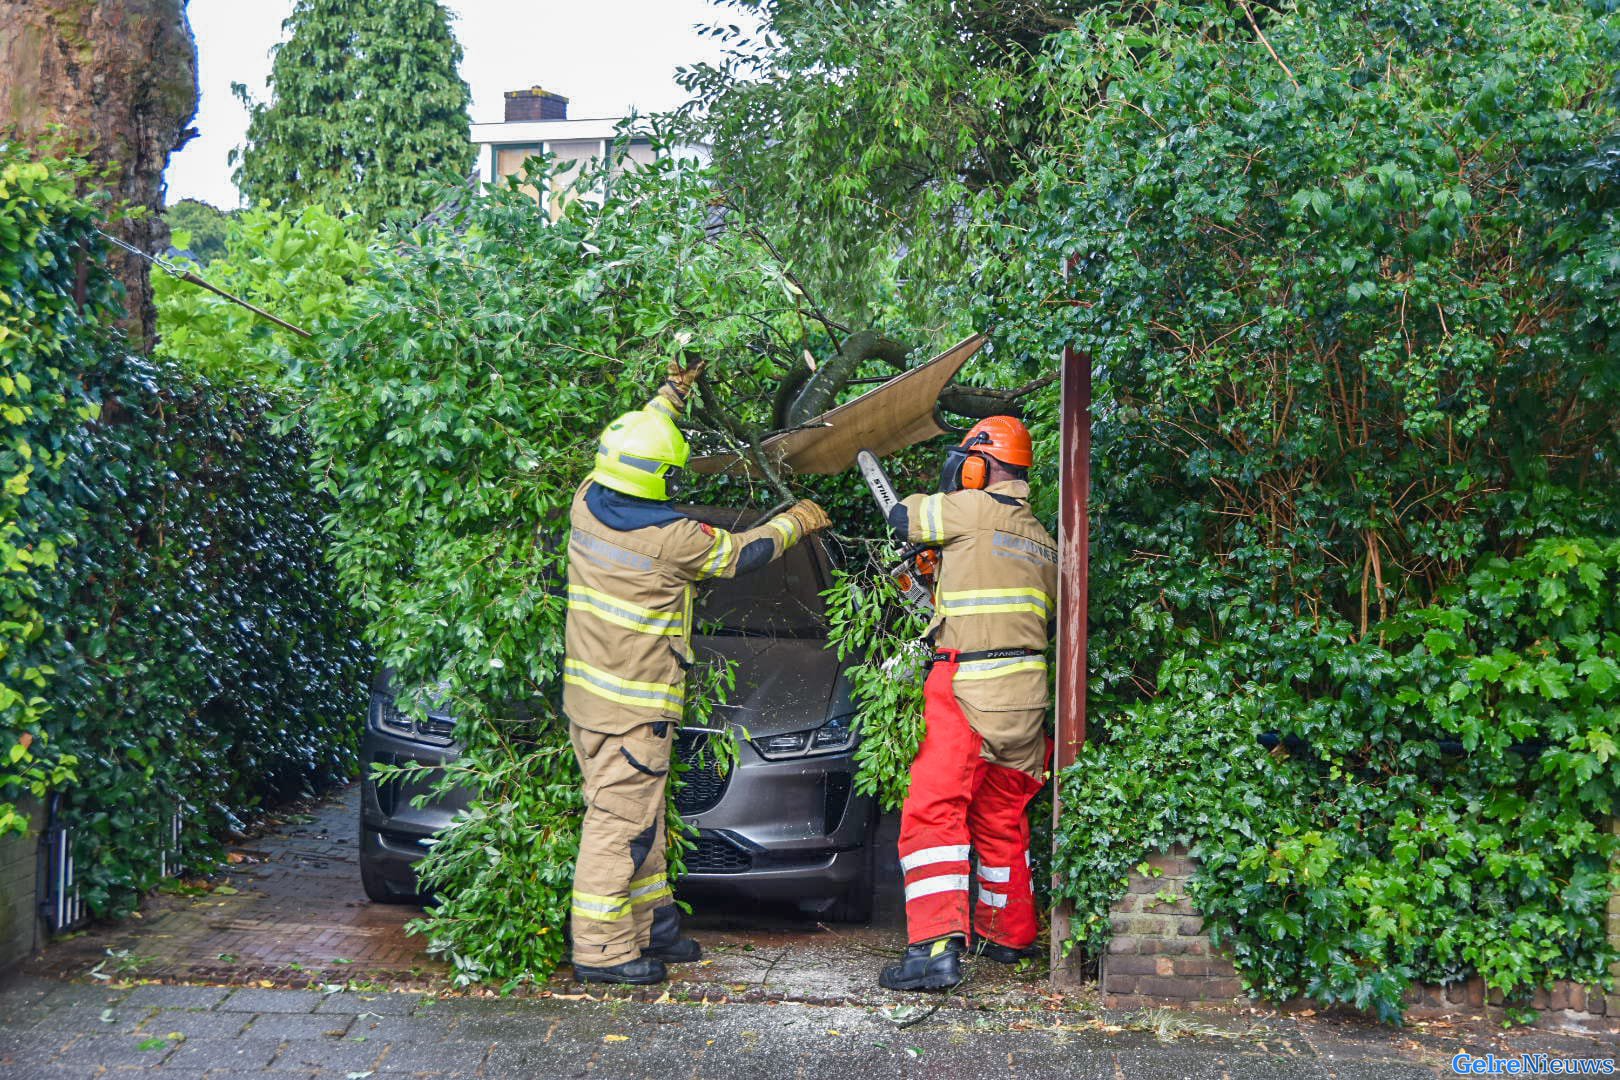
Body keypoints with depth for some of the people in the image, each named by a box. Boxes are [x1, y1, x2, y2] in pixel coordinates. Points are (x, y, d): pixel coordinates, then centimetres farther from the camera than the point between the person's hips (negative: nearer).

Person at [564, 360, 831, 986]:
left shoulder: (588, 503, -1)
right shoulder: (671, 537, -19)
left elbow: (625, 448, 21)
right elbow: (742, 554, -1)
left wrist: (672, 394, 30)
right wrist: (796, 522, 17)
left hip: (587, 691, 8)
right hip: (634, 704, -8)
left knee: (637, 817, 18)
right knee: (620, 820, -3)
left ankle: (648, 927, 28)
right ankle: (601, 950, 2)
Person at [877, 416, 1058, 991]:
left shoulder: (974, 508, -6)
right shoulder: (1042, 539, 17)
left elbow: (901, 516, 7)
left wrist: (925, 502, 31)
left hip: (969, 688, -8)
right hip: (1026, 693, 8)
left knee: (935, 813, -11)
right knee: (1003, 819, 20)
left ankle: (937, 947, -21)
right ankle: (1008, 934, 31)